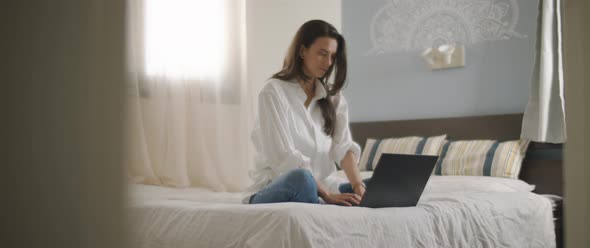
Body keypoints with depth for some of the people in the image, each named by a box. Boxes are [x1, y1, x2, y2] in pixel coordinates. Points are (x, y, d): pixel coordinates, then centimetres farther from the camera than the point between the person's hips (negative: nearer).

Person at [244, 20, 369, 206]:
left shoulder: (333, 97, 12)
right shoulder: (274, 91, -7)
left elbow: (343, 147, -3)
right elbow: (285, 156, -18)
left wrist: (357, 184, -22)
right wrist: (327, 195, -25)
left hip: (321, 188, 6)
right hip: (274, 190, -6)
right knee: (301, 178, -39)